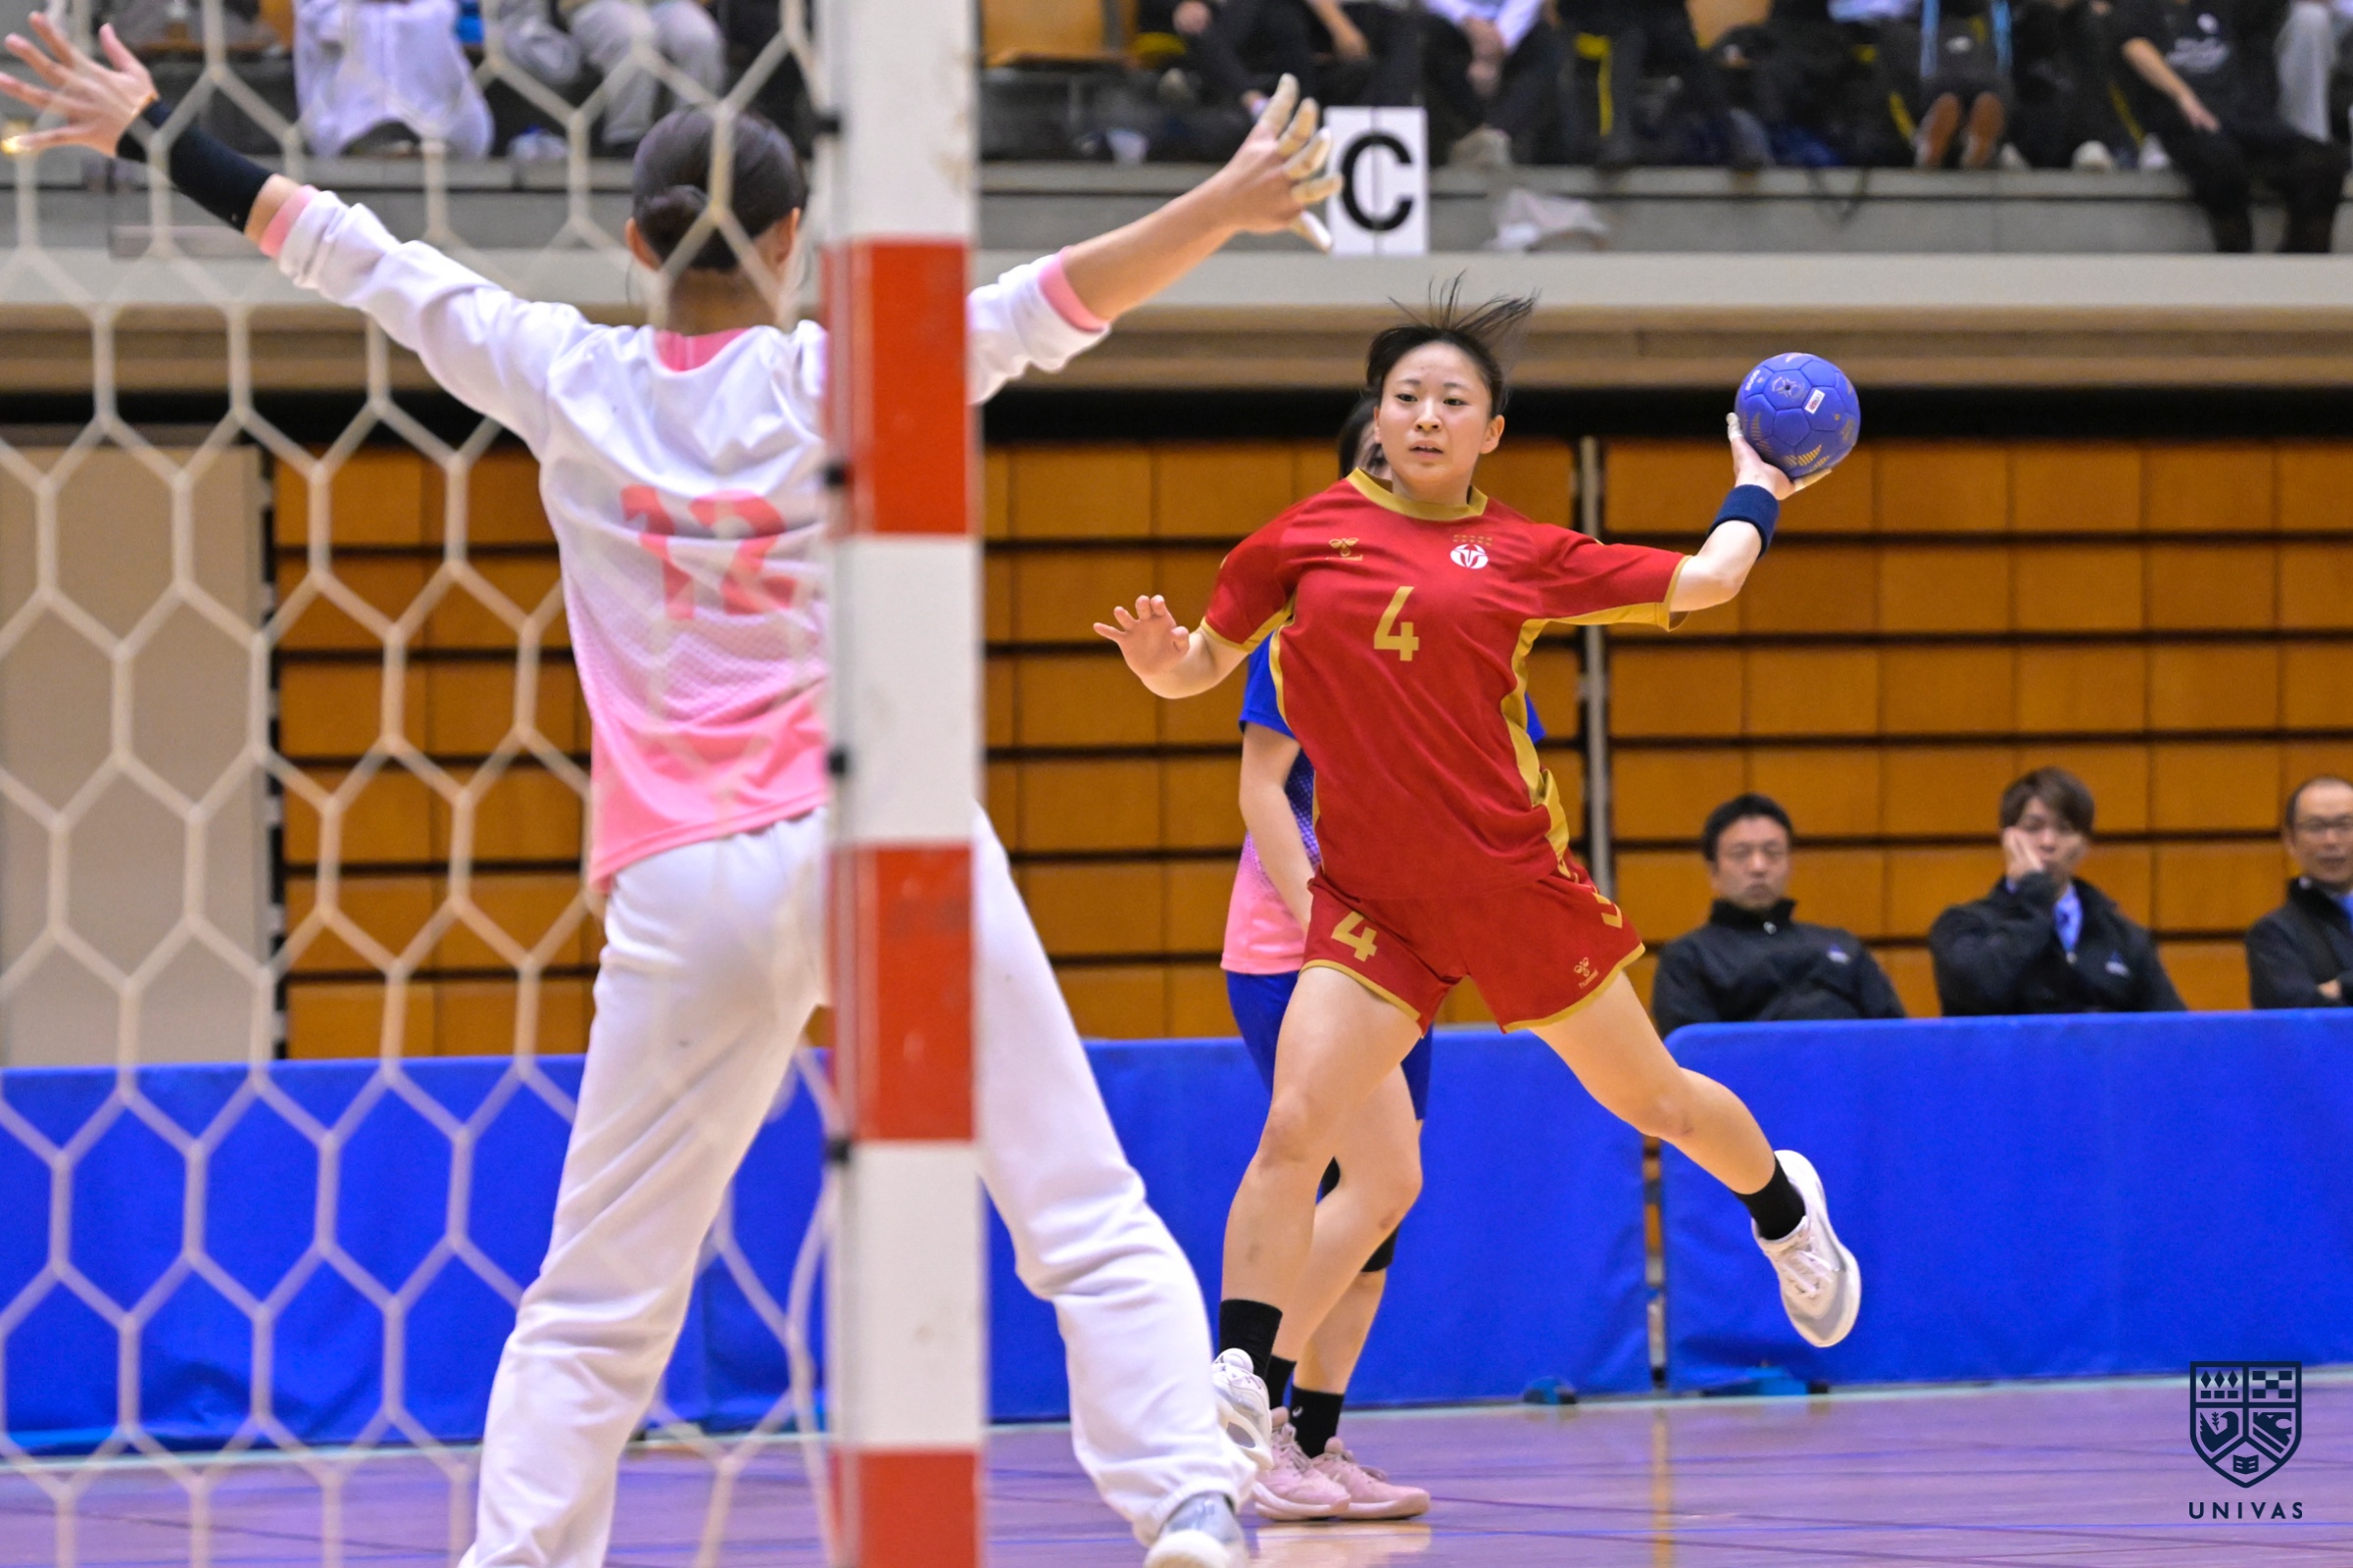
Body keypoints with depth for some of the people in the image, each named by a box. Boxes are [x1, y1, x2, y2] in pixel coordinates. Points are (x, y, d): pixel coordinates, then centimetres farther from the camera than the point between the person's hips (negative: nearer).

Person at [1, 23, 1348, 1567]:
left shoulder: (568, 380, 4)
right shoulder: (839, 380, -3)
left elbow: (365, 261, 11)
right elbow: (1053, 302, -14)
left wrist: (153, 134, 18)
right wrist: (1230, 203, -20)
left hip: (688, 889, 2)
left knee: (597, 1296, 10)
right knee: (1094, 1229, -1)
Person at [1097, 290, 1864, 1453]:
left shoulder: (1523, 554, 3)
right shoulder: (1309, 536, 3)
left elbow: (1701, 582, 14)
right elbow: (1198, 666, 10)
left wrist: (1754, 493, 27)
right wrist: (1158, 658, -11)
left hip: (1515, 885, 1)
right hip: (1369, 900, -1)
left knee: (1653, 1100, 17)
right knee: (1292, 1133, -19)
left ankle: (1783, 1207, 49)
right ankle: (1236, 1389, -18)